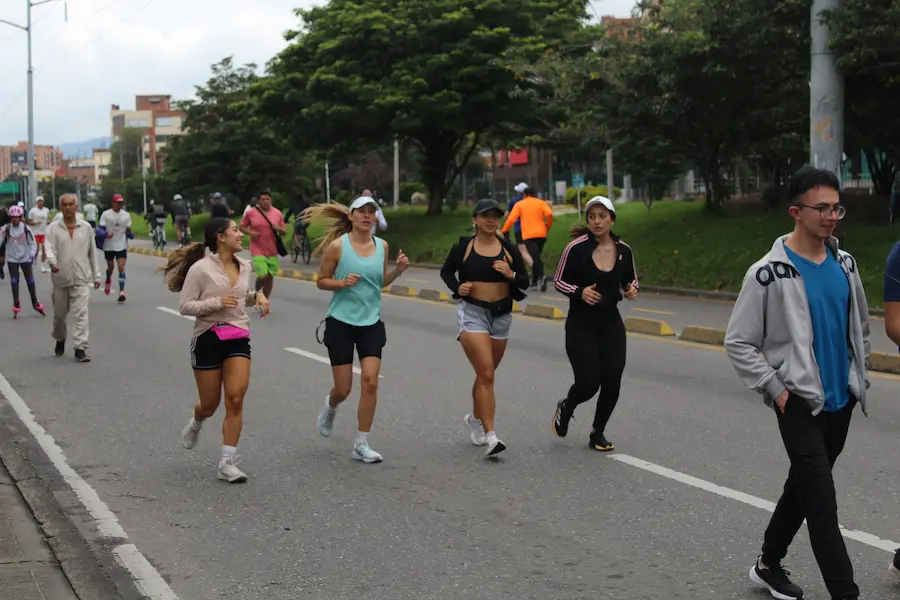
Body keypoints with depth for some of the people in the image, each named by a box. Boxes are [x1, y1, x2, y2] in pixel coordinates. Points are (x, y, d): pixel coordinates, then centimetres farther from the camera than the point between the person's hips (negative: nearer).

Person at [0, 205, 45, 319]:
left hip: (25, 258, 0)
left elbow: (33, 242, -1)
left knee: (30, 281, 4)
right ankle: (16, 305, 6)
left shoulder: (26, 229, -8)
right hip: (11, 259, 0)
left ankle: (35, 303, 18)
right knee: (14, 281, -1)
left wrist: (32, 255, -9)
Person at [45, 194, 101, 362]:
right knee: (59, 313, 13)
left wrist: (96, 275, 11)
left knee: (80, 313, -12)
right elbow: (49, 248, -10)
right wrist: (52, 262, -31)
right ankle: (60, 340, 38)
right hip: (60, 278, 1)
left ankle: (80, 348, -14)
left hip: (81, 279, -1)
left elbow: (93, 252, 12)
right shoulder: (53, 228, 3)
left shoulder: (86, 227, 7)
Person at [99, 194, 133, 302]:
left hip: (121, 246, 1)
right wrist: (106, 233, -26)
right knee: (110, 267, 14)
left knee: (121, 268, -11)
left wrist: (129, 234, -14)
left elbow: (128, 230, 9)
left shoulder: (126, 215, 4)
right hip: (109, 246, -1)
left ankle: (122, 291, -13)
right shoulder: (106, 214, -4)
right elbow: (100, 229, -5)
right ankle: (108, 281, 46)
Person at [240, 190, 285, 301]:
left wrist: (279, 228, -14)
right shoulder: (250, 213, -5)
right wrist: (250, 232, -14)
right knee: (263, 276, -16)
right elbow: (242, 226, 6)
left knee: (270, 277, 8)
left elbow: (284, 232, 9)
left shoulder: (278, 213, 2)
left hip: (273, 251, 4)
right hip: (258, 251, -4)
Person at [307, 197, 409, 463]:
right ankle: (330, 406, 40)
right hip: (341, 321, -3)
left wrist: (398, 270, -2)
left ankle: (361, 444, 0)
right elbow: (321, 281, -1)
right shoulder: (337, 246, -8)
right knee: (343, 389, 1)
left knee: (370, 382, -11)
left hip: (371, 322, 3)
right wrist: (342, 283, -19)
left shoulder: (382, 246, 4)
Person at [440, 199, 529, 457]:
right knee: (486, 375, -15)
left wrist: (511, 275, -16)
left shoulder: (508, 249, 2)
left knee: (486, 374, 17)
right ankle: (490, 436, -17)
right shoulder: (464, 247, -4)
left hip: (501, 315, 4)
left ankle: (475, 418, 43)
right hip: (472, 312, -4)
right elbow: (446, 271, 11)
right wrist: (457, 288, -8)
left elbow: (525, 283, 4)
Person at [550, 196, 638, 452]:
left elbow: (631, 281, 14)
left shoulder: (623, 250, -1)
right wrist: (579, 292, -22)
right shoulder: (576, 248, -13)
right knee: (588, 383, -10)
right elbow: (558, 281, -4)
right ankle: (566, 407, 26)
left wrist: (632, 290, -9)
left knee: (612, 381, -3)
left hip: (611, 324, 4)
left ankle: (598, 433, 20)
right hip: (580, 325, -3)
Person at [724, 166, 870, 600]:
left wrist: (858, 380, 12)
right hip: (800, 404, -7)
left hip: (841, 402, 7)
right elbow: (738, 343, -9)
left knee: (803, 487, 19)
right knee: (822, 504, -7)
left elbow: (860, 328, 19)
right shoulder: (769, 274, -14)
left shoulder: (845, 265, 5)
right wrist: (775, 389, -12)